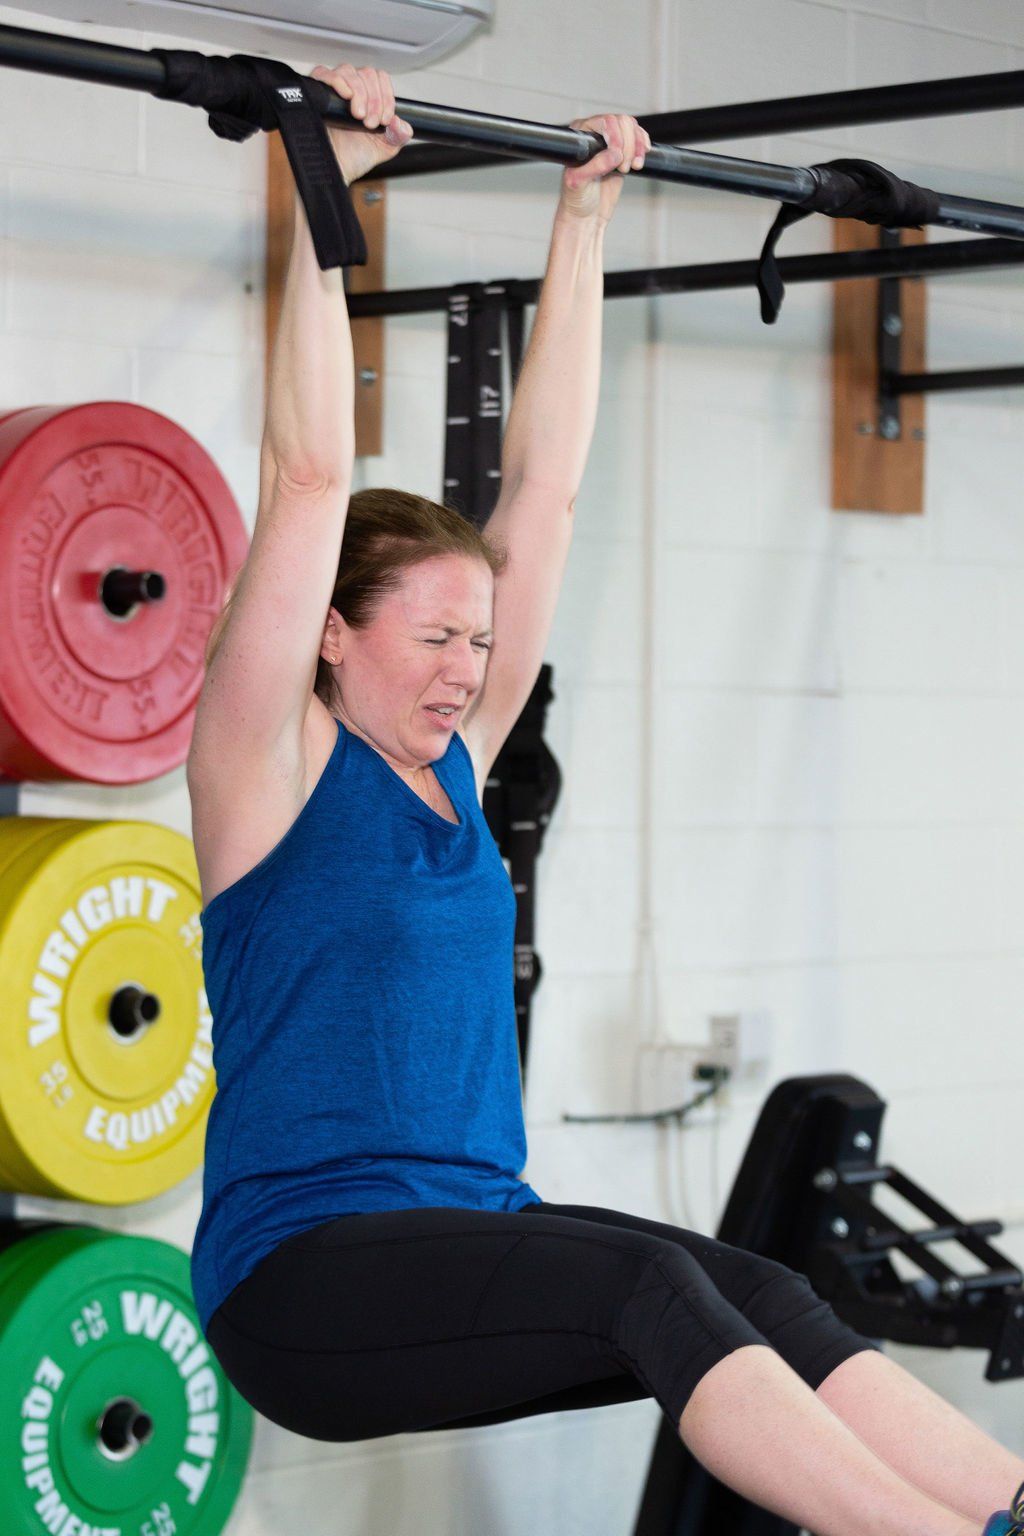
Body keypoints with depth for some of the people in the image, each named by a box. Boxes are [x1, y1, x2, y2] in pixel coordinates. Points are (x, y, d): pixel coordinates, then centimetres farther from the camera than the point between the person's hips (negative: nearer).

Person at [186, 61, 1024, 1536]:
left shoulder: (454, 755, 13)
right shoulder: (270, 761, -4)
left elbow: (545, 486, 12)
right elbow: (311, 481, -14)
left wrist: (583, 223, 12)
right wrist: (324, 197, -15)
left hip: (475, 1235, 7)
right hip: (305, 1278, -6)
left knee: (766, 1297, -20)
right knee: (644, 1284, -31)